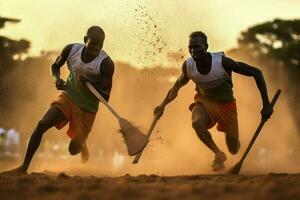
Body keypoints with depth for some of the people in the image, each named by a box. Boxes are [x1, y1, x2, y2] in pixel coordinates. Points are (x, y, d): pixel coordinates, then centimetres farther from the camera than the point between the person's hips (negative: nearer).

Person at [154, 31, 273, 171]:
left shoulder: (222, 62, -31)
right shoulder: (188, 66, -19)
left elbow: (256, 73, -24)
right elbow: (178, 85, 5)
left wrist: (266, 104, -28)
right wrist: (163, 105, 2)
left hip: (226, 104, -1)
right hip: (204, 101, 1)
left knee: (234, 150, 5)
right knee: (197, 123, -34)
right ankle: (218, 154, -9)